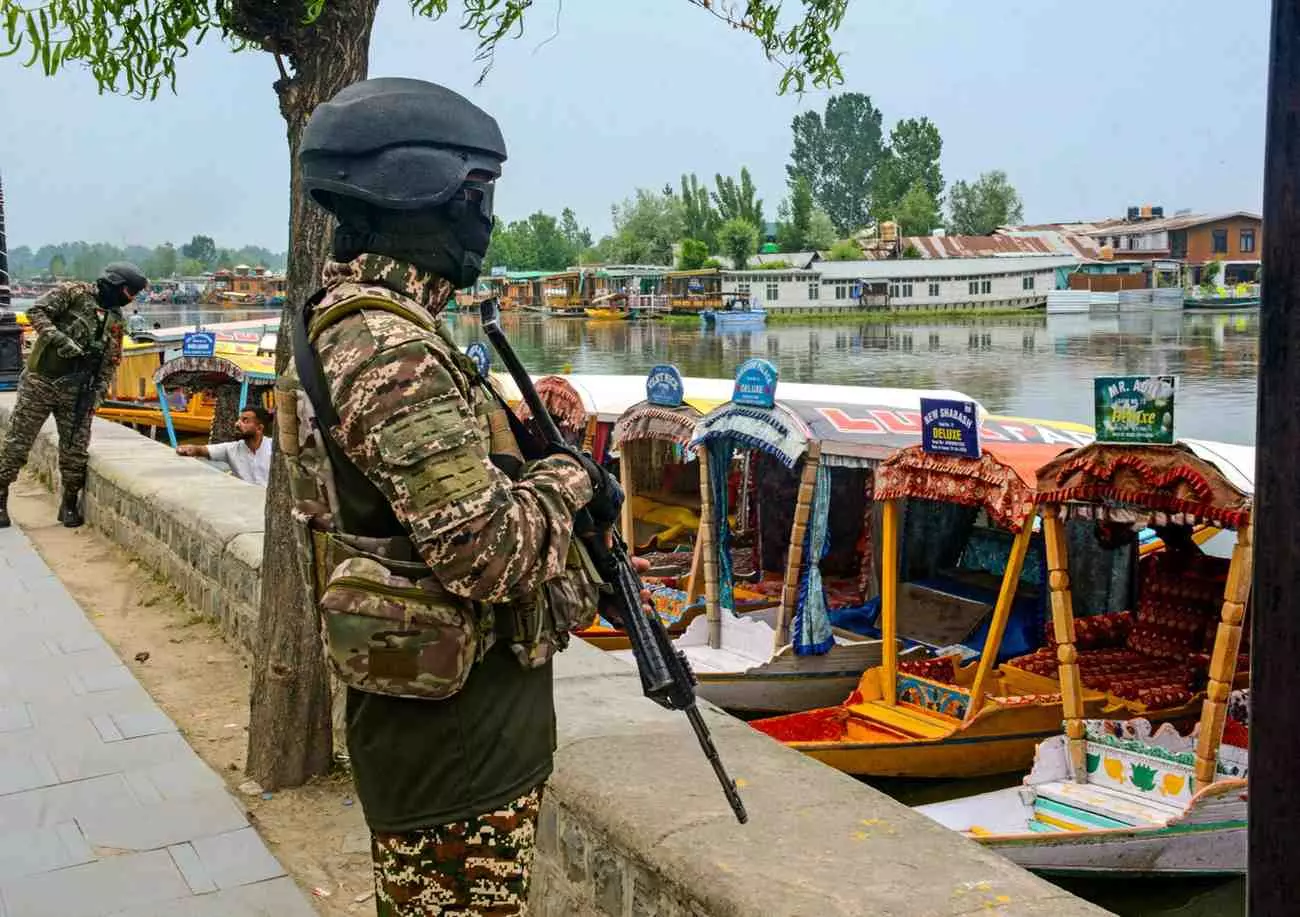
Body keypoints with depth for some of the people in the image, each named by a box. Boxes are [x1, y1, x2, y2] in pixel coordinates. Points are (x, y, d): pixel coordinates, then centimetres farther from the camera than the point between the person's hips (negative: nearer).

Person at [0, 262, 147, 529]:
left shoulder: (116, 319, 11)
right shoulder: (72, 293, -4)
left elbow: (111, 362, 11)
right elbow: (37, 313, -13)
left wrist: (97, 393, -1)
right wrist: (60, 340, -25)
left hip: (76, 392, 4)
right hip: (39, 383, -4)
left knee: (75, 450, 2)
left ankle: (69, 505, 18)